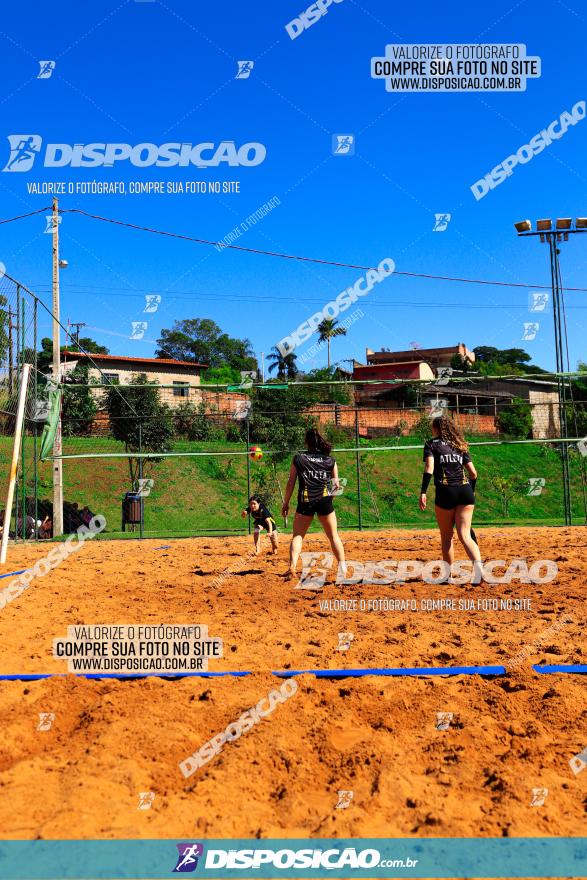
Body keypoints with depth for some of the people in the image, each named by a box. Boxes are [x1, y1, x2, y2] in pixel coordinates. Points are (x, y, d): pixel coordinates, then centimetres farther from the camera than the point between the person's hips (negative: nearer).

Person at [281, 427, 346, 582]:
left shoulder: (298, 458, 6)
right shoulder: (330, 460, 9)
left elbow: (291, 482, 5)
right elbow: (336, 485, 10)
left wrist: (286, 503, 11)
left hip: (305, 502, -1)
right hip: (325, 501, 1)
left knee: (297, 535, 7)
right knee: (333, 536, 13)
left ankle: (292, 567, -10)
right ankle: (342, 567, 8)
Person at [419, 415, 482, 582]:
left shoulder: (431, 444, 8)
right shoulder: (460, 445, 19)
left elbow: (429, 468, -8)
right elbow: (473, 473, 17)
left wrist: (423, 492, -12)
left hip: (446, 492, -3)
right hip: (465, 490, 3)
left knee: (446, 536, 12)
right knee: (464, 534, -2)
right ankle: (478, 566, -25)